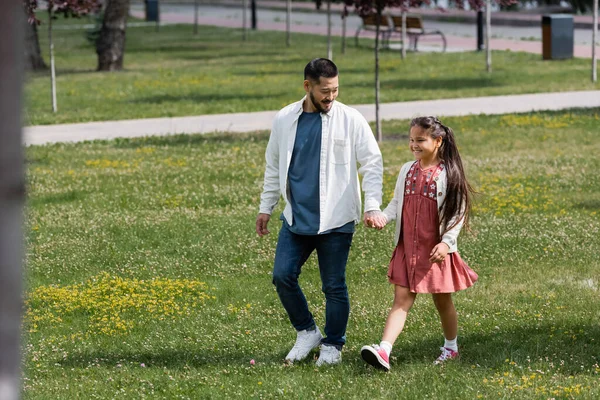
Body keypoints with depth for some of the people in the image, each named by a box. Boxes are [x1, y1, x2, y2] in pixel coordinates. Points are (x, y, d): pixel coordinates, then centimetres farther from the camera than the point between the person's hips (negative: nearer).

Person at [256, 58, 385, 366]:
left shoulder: (350, 119, -5)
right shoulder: (284, 120, 5)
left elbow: (372, 163, -3)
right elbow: (273, 166, 17)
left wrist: (373, 206, -14)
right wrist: (265, 208, 17)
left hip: (336, 220, -3)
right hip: (296, 217, 3)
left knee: (334, 286, 2)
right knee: (282, 276, -2)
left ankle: (333, 346, 18)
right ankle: (307, 332, 18)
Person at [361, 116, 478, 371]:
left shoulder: (448, 175, -8)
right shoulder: (408, 171, 5)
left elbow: (458, 212, -8)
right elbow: (397, 203, 11)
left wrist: (446, 242, -18)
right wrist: (383, 217, -9)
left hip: (436, 251, -3)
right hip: (408, 248, 3)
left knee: (442, 300, 12)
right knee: (402, 298, -6)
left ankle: (451, 346, 33)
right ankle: (384, 351, -19)